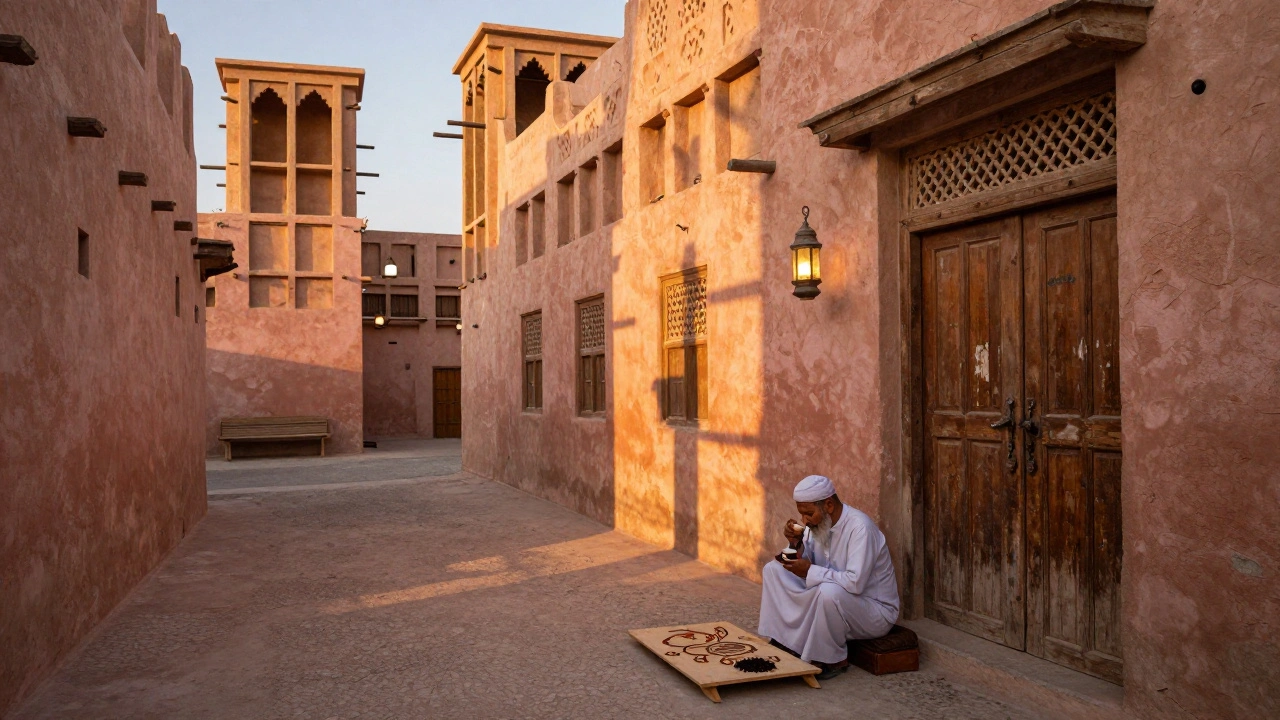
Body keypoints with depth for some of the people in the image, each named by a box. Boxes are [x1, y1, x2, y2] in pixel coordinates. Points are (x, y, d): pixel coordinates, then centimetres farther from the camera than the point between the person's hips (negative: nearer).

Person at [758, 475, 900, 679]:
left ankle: (835, 660, -16)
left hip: (876, 611, -8)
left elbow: (856, 582, -34)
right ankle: (784, 644, -3)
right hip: (830, 600, 8)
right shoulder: (818, 523, 0)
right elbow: (806, 565, 4)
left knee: (829, 591, -40)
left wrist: (810, 571, -27)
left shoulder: (859, 527, -25)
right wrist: (796, 543, -15)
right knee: (773, 570, 0)